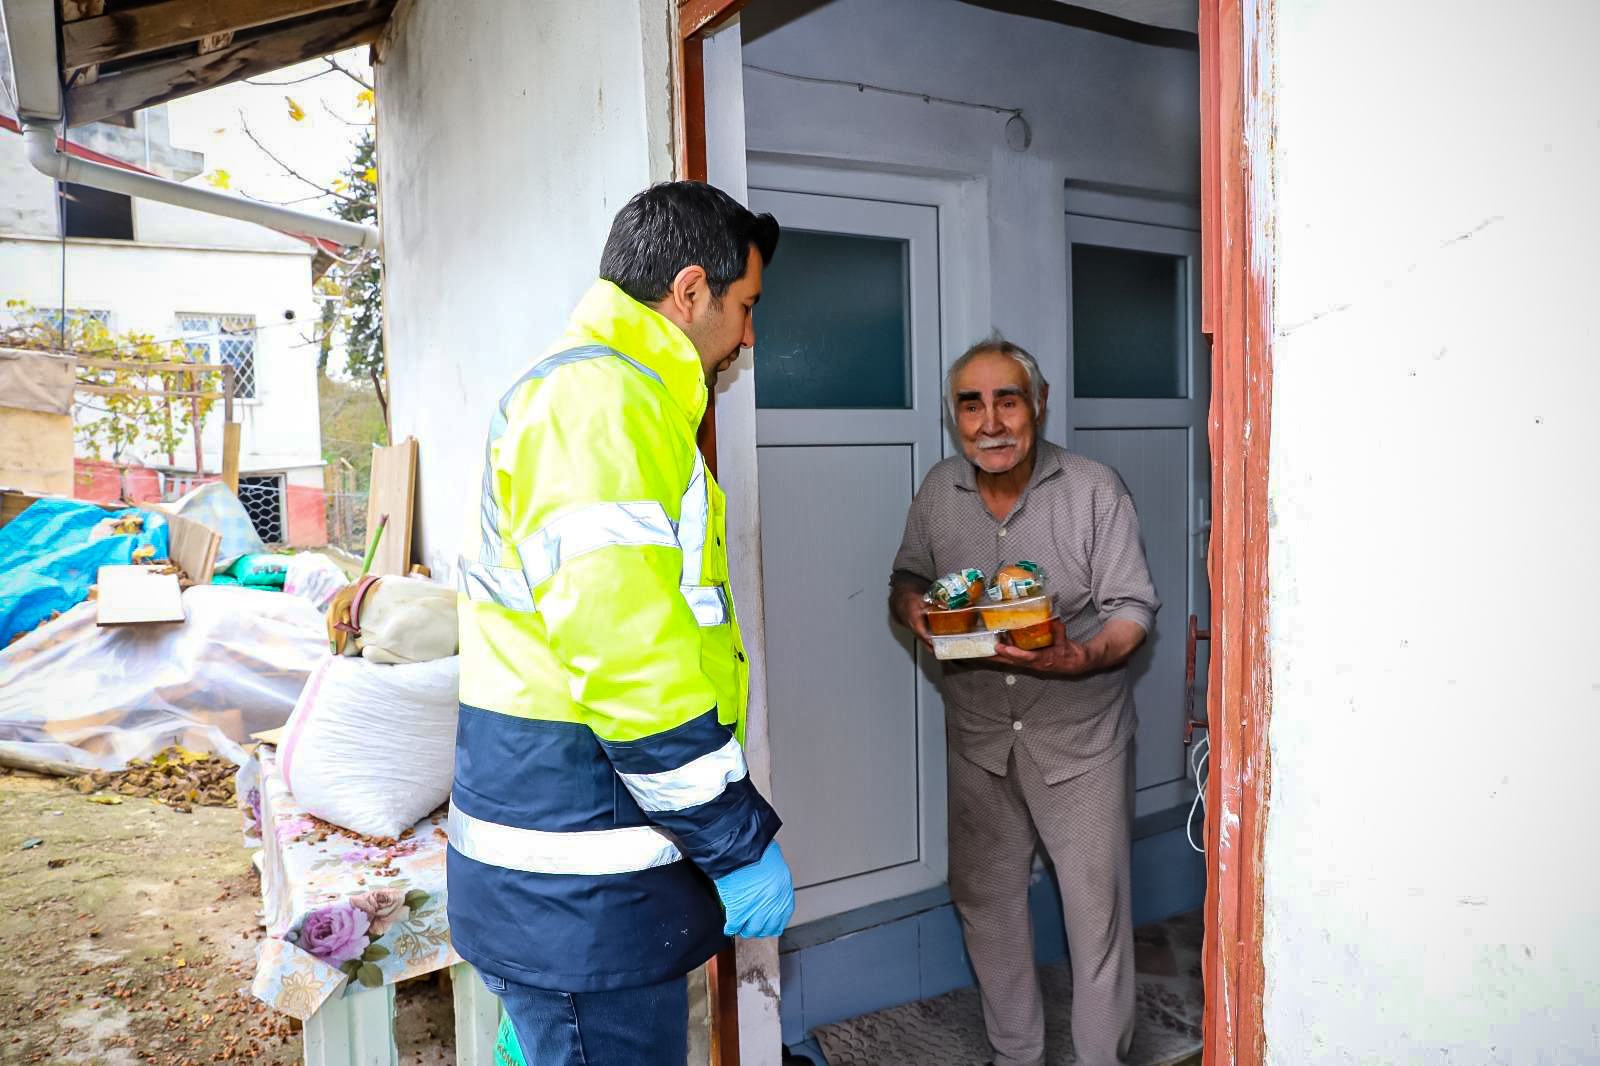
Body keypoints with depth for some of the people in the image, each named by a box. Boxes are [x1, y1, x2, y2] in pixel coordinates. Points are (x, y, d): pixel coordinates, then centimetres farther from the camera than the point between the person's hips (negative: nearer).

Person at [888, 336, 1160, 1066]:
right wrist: (911, 605, -13)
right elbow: (906, 579, 12)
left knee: (1095, 906, 3)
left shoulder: (1094, 490, -12)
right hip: (978, 734, 4)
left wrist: (1079, 658, -30)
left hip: (1081, 736, -4)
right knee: (984, 897, 15)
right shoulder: (938, 492, -1)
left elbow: (1134, 608, -11)